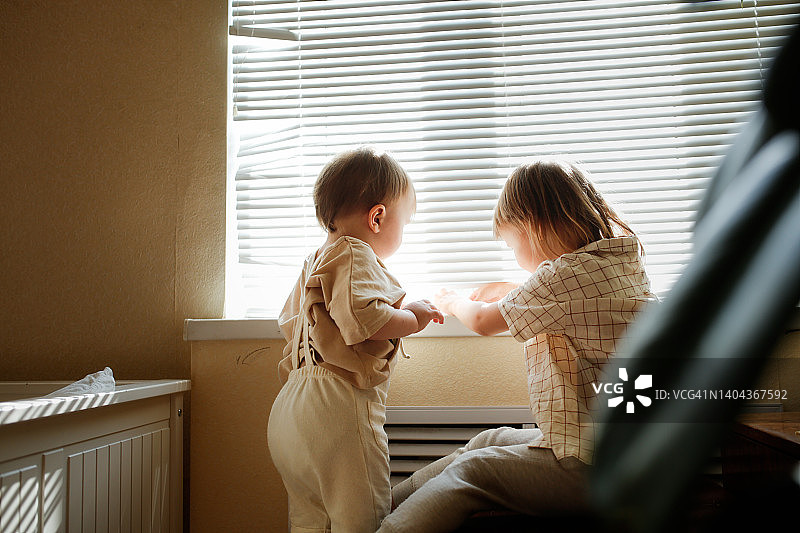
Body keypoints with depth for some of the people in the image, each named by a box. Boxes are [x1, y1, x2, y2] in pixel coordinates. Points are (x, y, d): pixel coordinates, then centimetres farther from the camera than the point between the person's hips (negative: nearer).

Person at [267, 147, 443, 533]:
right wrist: (412, 319, -10)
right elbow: (361, 319, -26)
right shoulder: (355, 255, -10)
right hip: (338, 409, -10)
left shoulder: (314, 261, 21)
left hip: (289, 412, 10)